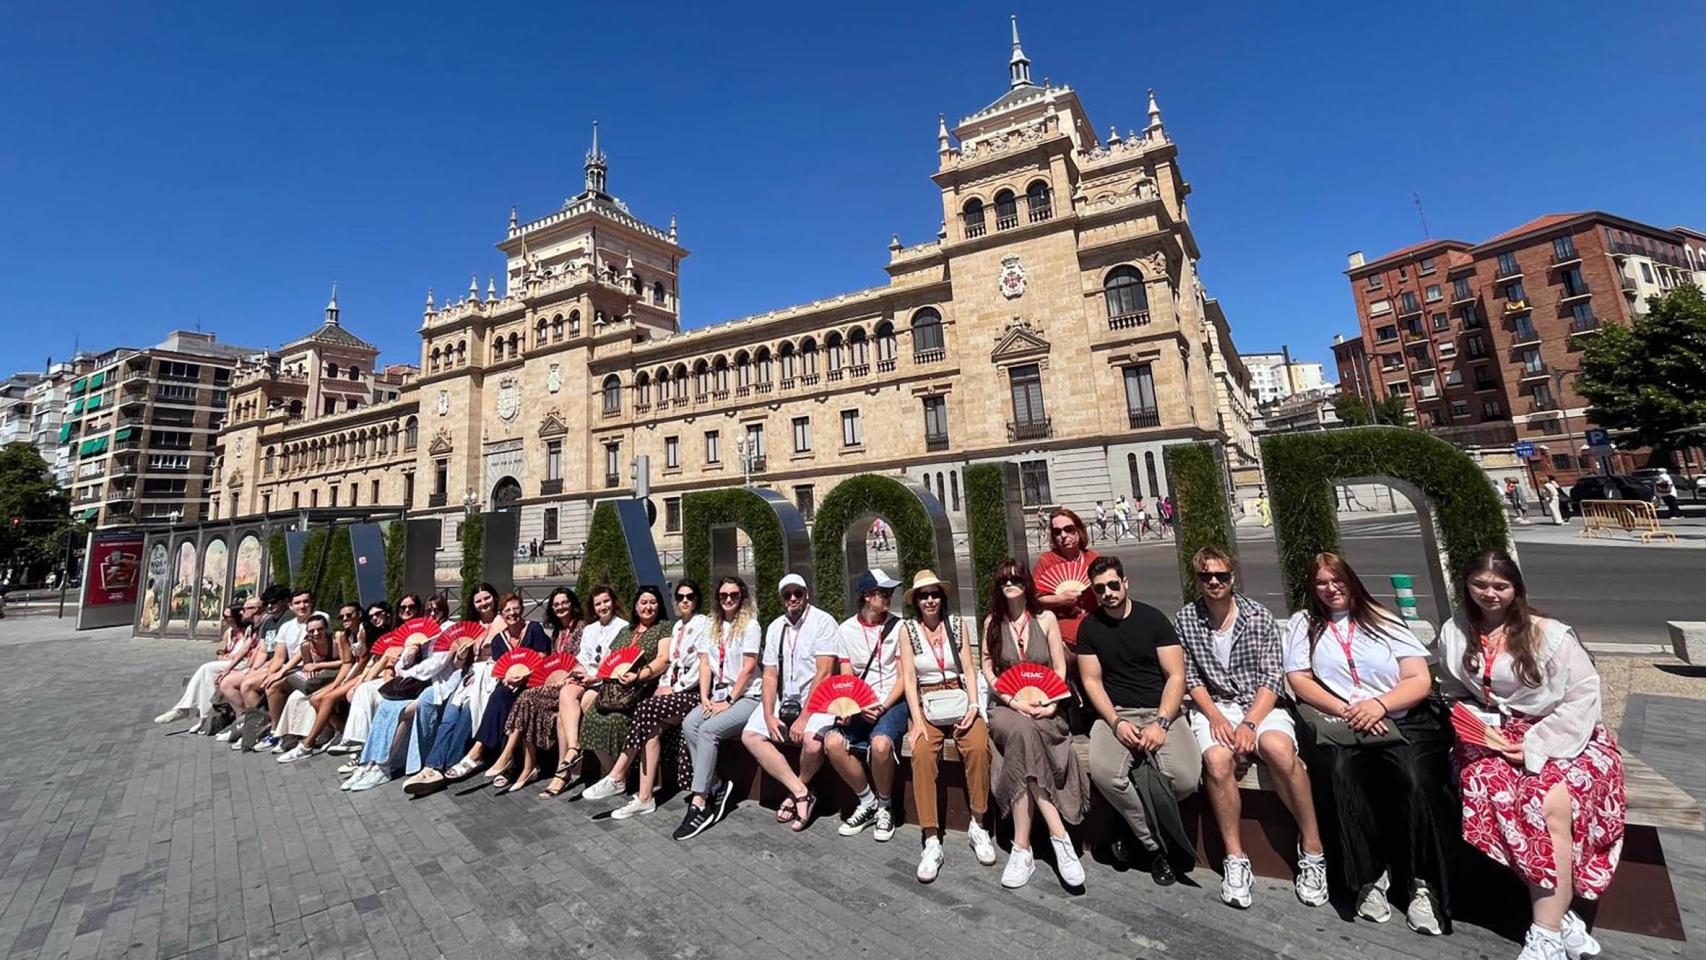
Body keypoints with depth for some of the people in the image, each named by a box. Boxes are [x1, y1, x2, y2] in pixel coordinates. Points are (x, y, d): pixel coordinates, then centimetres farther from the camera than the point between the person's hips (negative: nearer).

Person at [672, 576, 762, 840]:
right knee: (688, 725, -20)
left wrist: (728, 701, -14)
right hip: (718, 695, 6)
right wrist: (705, 697, -3)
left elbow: (748, 668, -11)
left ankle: (699, 803, -19)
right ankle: (715, 788, -10)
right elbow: (705, 663, 9)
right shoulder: (713, 625, 14)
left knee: (707, 730, -27)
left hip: (746, 697, -6)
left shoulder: (749, 624, -6)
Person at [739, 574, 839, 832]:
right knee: (750, 736, -11)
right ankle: (801, 792, -8)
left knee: (812, 741, -30)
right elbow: (770, 676, 7)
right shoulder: (775, 627, 9)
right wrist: (769, 717, -5)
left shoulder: (823, 621, -10)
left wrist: (803, 718, -18)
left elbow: (823, 674, -16)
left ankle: (795, 793, 3)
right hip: (783, 699, 6)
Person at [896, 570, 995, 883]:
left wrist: (973, 706, -10)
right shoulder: (908, 629, 3)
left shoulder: (956, 625, 8)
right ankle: (932, 842, -21)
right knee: (921, 753, -29)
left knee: (978, 746, -28)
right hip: (925, 704, -1)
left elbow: (969, 670, 5)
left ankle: (977, 824, -10)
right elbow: (908, 677, -2)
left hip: (959, 700, 1)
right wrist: (917, 720, -13)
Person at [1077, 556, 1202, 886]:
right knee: (1103, 772, -29)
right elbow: (1092, 681, 3)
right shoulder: (1089, 627, 5)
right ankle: (1158, 845, -4)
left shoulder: (1153, 618, 1)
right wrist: (1116, 723, -12)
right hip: (1116, 713, 0)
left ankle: (1136, 825, 3)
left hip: (1161, 711, 0)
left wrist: (1160, 723, -15)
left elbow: (1176, 676, -2)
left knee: (1185, 777, -28)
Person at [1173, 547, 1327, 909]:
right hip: (1211, 707, 0)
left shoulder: (1259, 617, -1)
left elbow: (1272, 678, -6)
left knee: (1279, 749, -32)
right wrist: (1215, 717, -12)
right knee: (1217, 760, -29)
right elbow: (1190, 677, 2)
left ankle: (1312, 848, -10)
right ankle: (1235, 858, -12)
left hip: (1260, 703, 0)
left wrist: (1249, 723, -18)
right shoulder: (1185, 619, 1)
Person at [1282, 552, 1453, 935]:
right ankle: (1370, 877, -14)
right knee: (1342, 773, -30)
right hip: (1337, 727, -1)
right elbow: (1299, 680, 4)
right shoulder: (1304, 623, 13)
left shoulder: (1383, 620, 14)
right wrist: (1346, 712, -10)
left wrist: (1380, 704, -13)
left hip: (1402, 722, 1)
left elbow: (1420, 680, 6)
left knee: (1415, 779, -29)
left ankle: (1424, 884, -14)